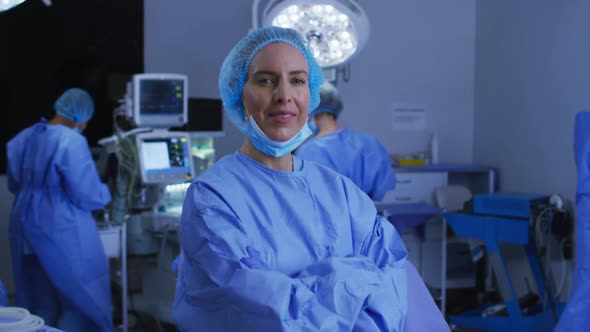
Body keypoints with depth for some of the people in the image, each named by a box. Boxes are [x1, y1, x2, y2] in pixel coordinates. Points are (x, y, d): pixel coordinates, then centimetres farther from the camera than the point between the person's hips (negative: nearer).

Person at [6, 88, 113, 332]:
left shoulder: (23, 138, 7)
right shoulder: (72, 142, -17)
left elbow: (14, 184, 19)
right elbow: (87, 195, -17)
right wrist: (104, 194, 3)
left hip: (25, 227, 8)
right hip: (62, 231, -8)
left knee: (39, 303, 16)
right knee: (81, 297, 7)